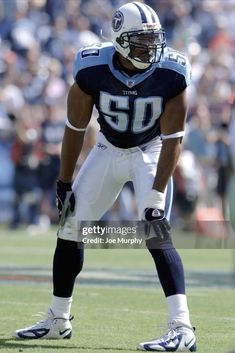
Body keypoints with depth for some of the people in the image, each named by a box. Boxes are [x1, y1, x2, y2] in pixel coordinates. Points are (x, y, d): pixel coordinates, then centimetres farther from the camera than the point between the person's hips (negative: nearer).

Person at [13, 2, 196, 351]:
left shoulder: (171, 75, -27)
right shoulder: (93, 69, -23)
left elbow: (172, 139, -20)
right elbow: (75, 128, -8)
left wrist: (156, 195, -26)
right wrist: (64, 184, -2)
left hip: (150, 153, -3)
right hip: (108, 150, 3)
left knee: (155, 233, -21)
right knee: (70, 227, 4)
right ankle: (58, 320, 21)